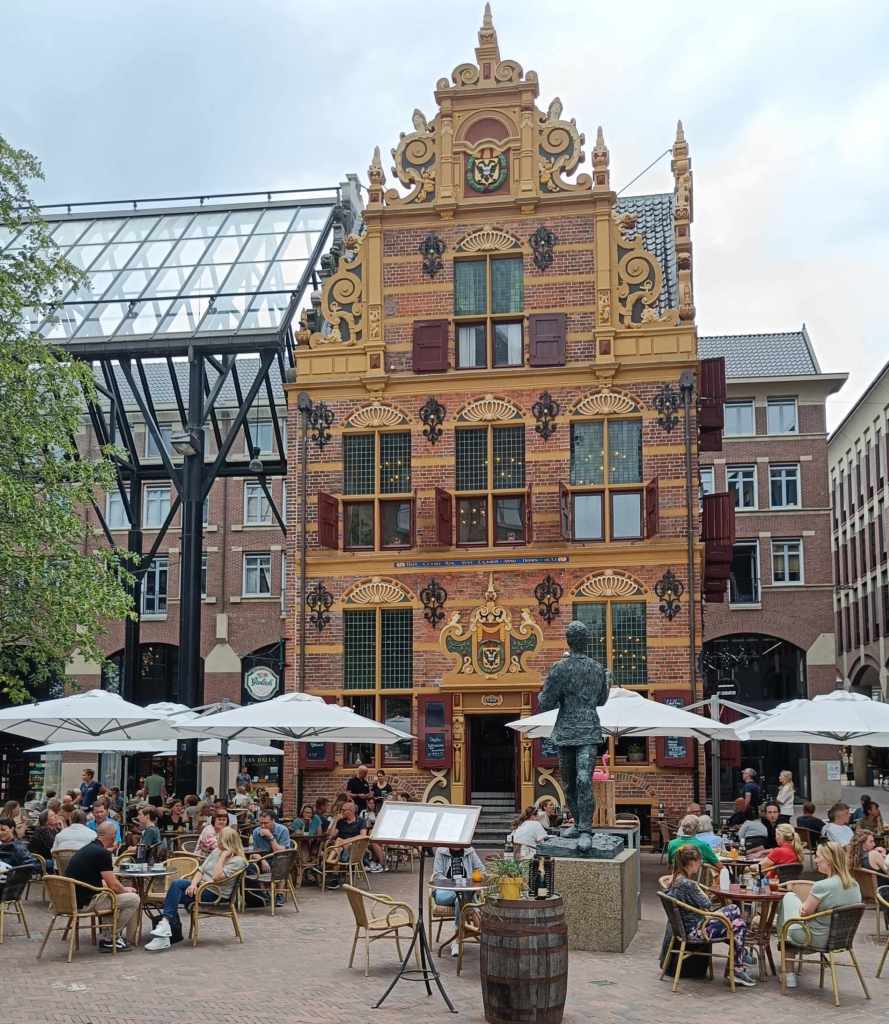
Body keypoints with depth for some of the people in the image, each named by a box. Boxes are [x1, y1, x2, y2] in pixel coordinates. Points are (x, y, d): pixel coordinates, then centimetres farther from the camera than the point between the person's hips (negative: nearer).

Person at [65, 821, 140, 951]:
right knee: (133, 899, -4)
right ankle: (110, 940, 4)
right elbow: (114, 886, -13)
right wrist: (125, 890, 9)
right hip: (86, 903, -10)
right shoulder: (102, 853, -15)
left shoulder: (86, 849, 14)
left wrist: (123, 888, 18)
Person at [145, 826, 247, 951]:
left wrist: (223, 856, -17)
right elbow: (200, 870, 10)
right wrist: (193, 884, -9)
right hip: (201, 886, 7)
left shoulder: (238, 860, -10)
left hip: (215, 894, -7)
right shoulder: (216, 852, 15)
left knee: (177, 884, -23)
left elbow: (217, 877, -21)